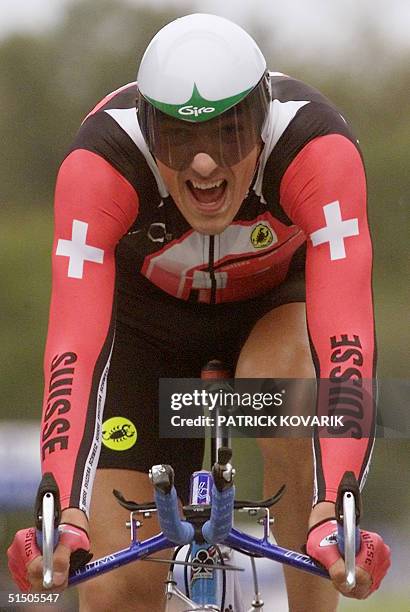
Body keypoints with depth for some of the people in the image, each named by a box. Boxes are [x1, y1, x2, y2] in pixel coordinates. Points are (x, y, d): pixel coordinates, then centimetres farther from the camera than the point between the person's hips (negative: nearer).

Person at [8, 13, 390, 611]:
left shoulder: (316, 145, -37)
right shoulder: (102, 161, -36)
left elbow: (346, 336, -46)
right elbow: (74, 346, -43)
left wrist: (333, 509, -59)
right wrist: (66, 514, -57)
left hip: (280, 300, -1)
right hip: (150, 321, 1)